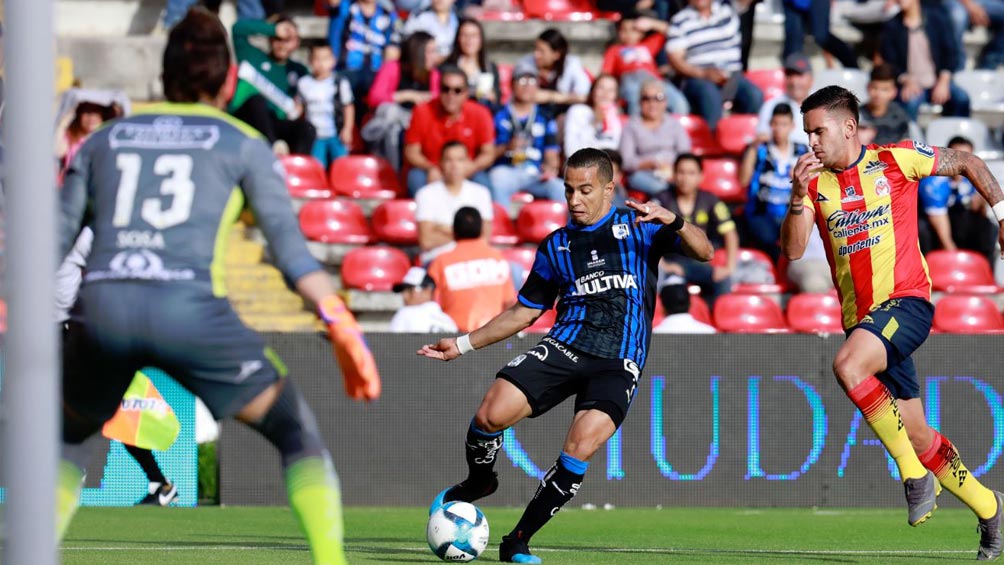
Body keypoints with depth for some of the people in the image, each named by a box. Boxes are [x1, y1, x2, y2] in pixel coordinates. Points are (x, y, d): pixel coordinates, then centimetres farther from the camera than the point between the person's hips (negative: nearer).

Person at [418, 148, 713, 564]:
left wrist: (674, 222, -25)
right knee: (492, 412, -21)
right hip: (565, 345, 3)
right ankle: (478, 481, 12)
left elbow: (703, 252, -4)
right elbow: (525, 311, 24)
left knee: (581, 448, -24)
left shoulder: (638, 227, 7)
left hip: (619, 364, -3)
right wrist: (463, 345, 20)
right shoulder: (556, 246, 16)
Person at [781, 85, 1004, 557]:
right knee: (917, 435, 6)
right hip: (862, 318, 6)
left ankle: (915, 474, -22)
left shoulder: (895, 161, -1)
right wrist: (798, 197, -17)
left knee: (848, 365, -33)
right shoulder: (815, 183, 9)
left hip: (906, 301, -6)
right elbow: (792, 249, -3)